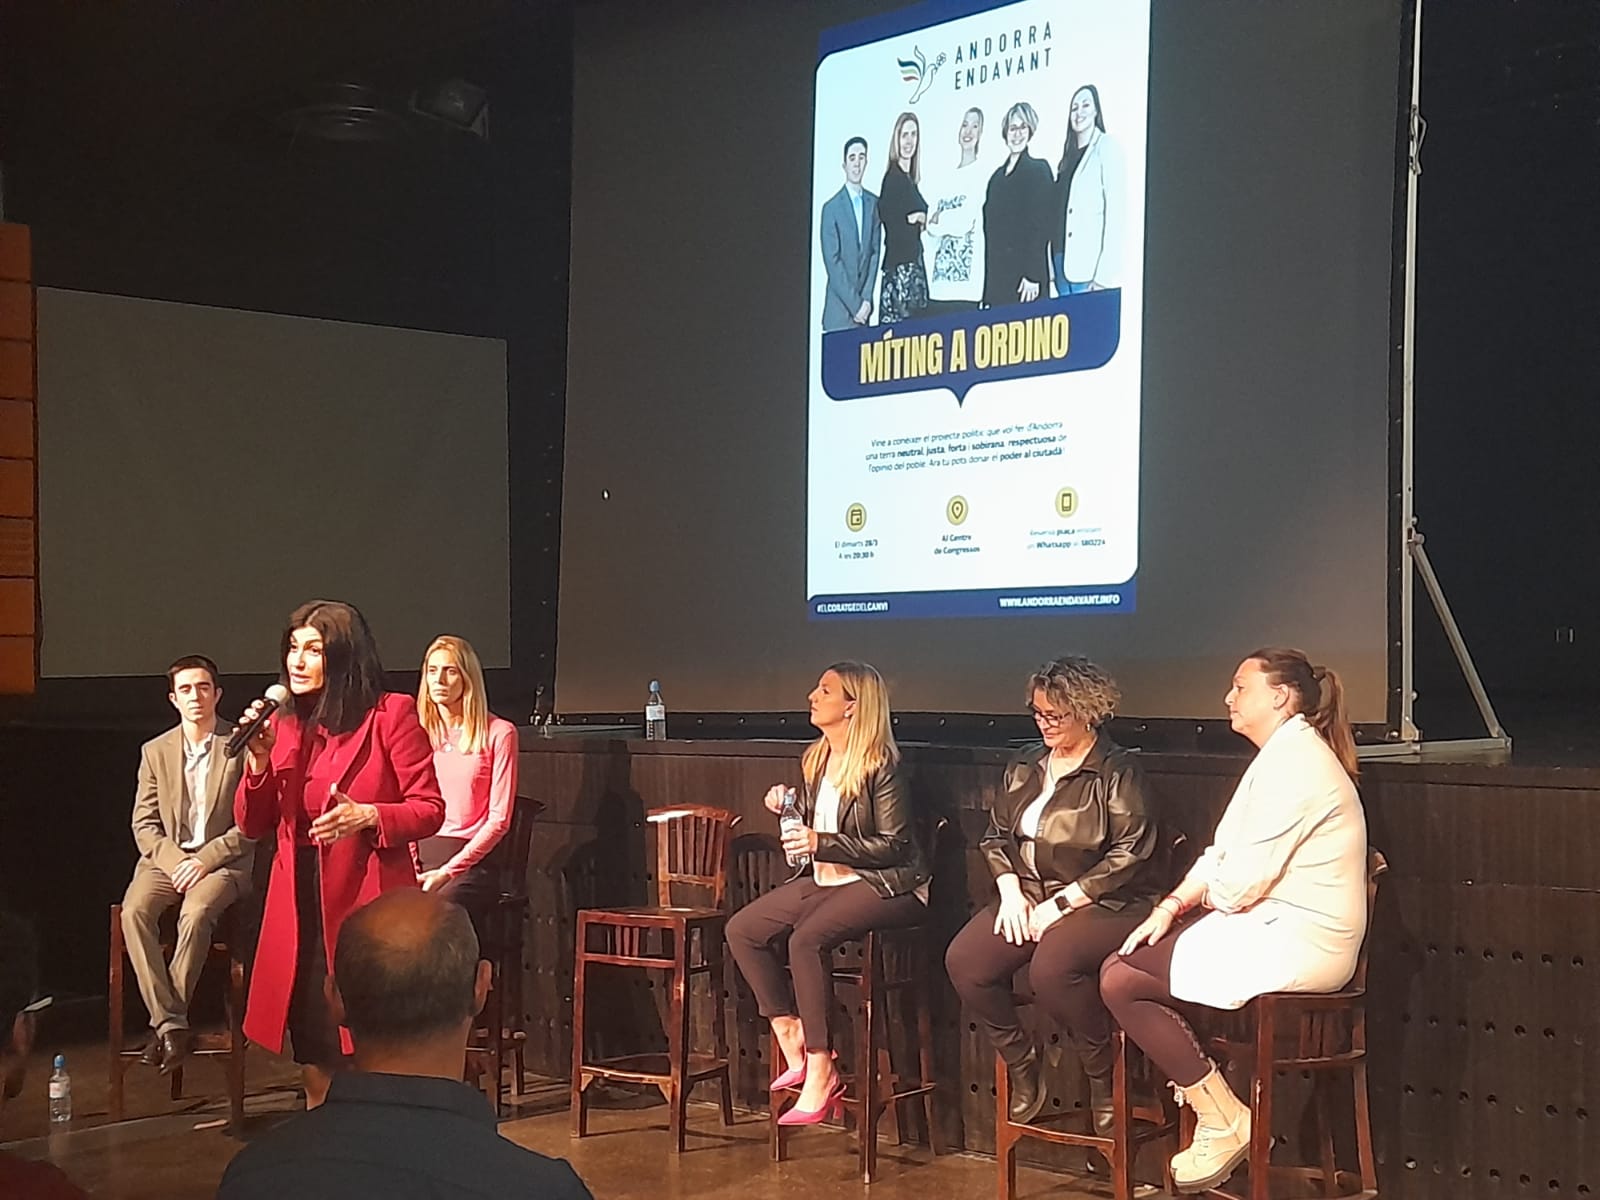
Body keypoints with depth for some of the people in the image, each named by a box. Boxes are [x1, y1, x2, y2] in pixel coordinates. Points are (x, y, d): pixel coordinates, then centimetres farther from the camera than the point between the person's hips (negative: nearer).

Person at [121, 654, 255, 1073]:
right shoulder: (155, 751, 10)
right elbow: (144, 823, 7)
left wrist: (205, 859, -14)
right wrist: (174, 860, -11)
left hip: (223, 861, -3)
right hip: (166, 858, 3)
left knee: (196, 912, -34)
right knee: (134, 911, -27)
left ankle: (165, 1022, -22)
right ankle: (169, 1020, -26)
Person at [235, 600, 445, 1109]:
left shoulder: (390, 714, -4)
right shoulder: (285, 724, 13)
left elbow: (429, 809, -5)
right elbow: (252, 825, 13)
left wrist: (368, 816, -21)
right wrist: (259, 760, -2)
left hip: (367, 900, -5)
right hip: (299, 904, 5)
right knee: (314, 1059, 12)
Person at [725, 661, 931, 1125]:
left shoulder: (878, 765, -14)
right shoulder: (814, 760, 11)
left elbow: (893, 845, -15)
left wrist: (822, 843, -20)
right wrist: (787, 810, 0)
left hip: (884, 885, -9)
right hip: (825, 879, 9)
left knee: (807, 938, -32)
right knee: (742, 930, -7)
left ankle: (820, 1072, -24)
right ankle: (793, 1043, -3)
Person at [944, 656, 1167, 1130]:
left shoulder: (1117, 772, -7)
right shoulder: (1026, 764, 14)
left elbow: (1130, 855, -14)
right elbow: (997, 832, 18)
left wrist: (1062, 904, -17)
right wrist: (1010, 890, -1)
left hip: (1103, 904, -7)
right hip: (1028, 897, 7)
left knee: (1051, 966, -36)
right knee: (963, 961, -18)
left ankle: (1103, 1078, -11)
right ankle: (1021, 1068, 1)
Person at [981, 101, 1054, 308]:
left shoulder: (1038, 169, 0)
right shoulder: (998, 176, 18)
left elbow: (1041, 226, -8)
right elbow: (991, 228, 16)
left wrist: (1033, 276, -16)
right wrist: (987, 289, 11)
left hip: (1024, 273, -6)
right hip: (997, 277, 6)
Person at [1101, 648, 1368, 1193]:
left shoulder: (1294, 760, -16)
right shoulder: (1283, 755, 18)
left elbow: (1242, 881, -19)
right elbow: (1221, 855, 16)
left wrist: (1205, 899, 3)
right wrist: (1171, 906, 2)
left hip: (1296, 943, -11)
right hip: (1274, 927, 11)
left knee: (1121, 981, -13)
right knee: (1120, 965, 5)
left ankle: (1225, 1122, -4)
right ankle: (1205, 1099, 7)